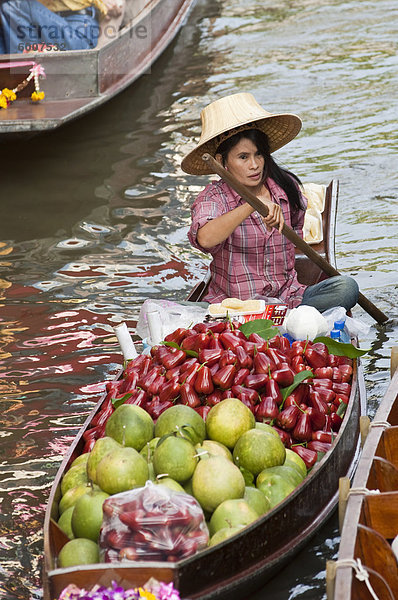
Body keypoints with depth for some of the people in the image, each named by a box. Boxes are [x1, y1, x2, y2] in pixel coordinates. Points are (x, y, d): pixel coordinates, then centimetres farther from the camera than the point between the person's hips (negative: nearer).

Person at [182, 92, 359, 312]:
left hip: (288, 297, 4)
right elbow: (205, 238, -34)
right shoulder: (214, 197, -8)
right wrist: (254, 204, -40)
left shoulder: (286, 187, 5)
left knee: (346, 287, -20)